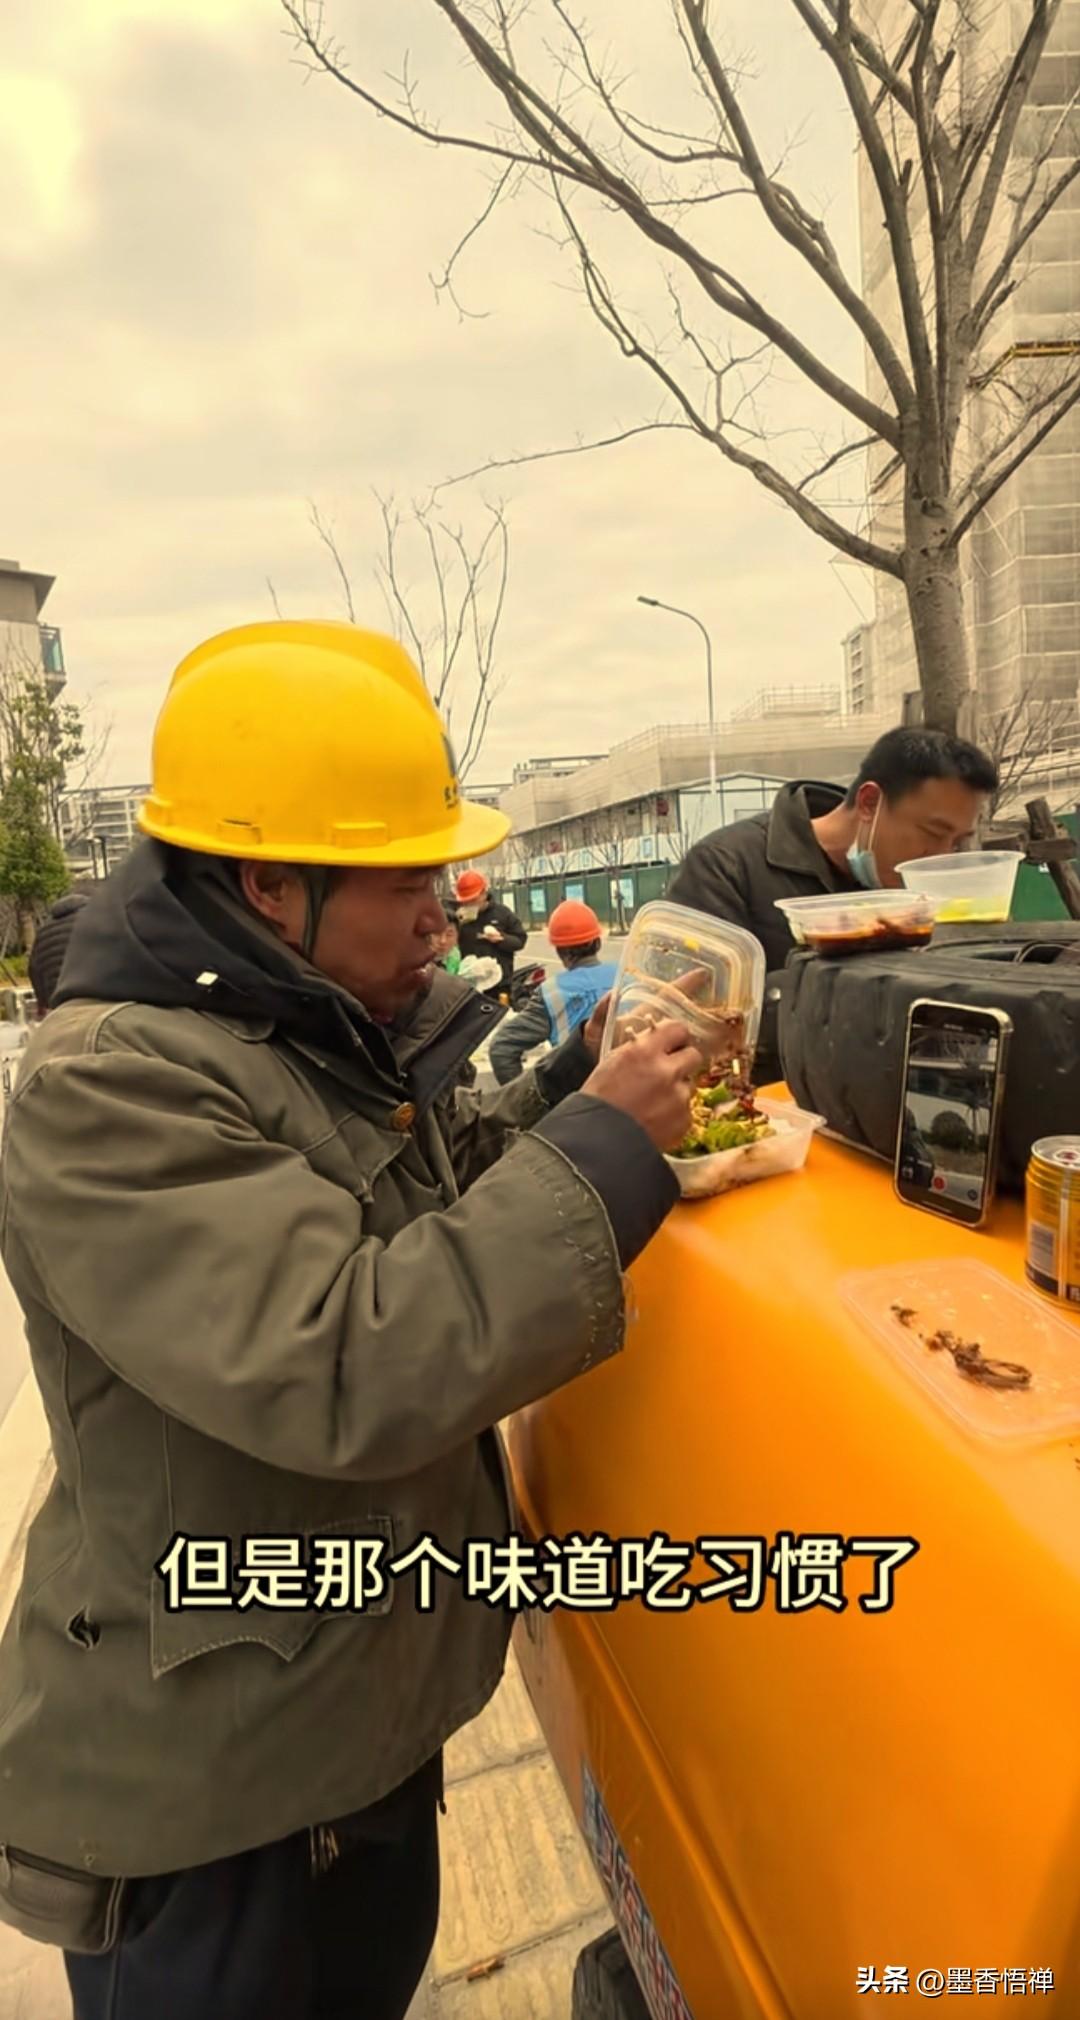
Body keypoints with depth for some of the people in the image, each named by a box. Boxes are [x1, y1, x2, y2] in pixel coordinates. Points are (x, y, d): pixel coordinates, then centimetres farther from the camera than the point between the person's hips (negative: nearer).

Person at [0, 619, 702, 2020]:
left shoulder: (337, 1031, 0)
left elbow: (447, 1189, 11)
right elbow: (347, 1370, -36)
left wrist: (580, 1076, -6)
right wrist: (601, 1146, -30)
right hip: (207, 1785, -7)